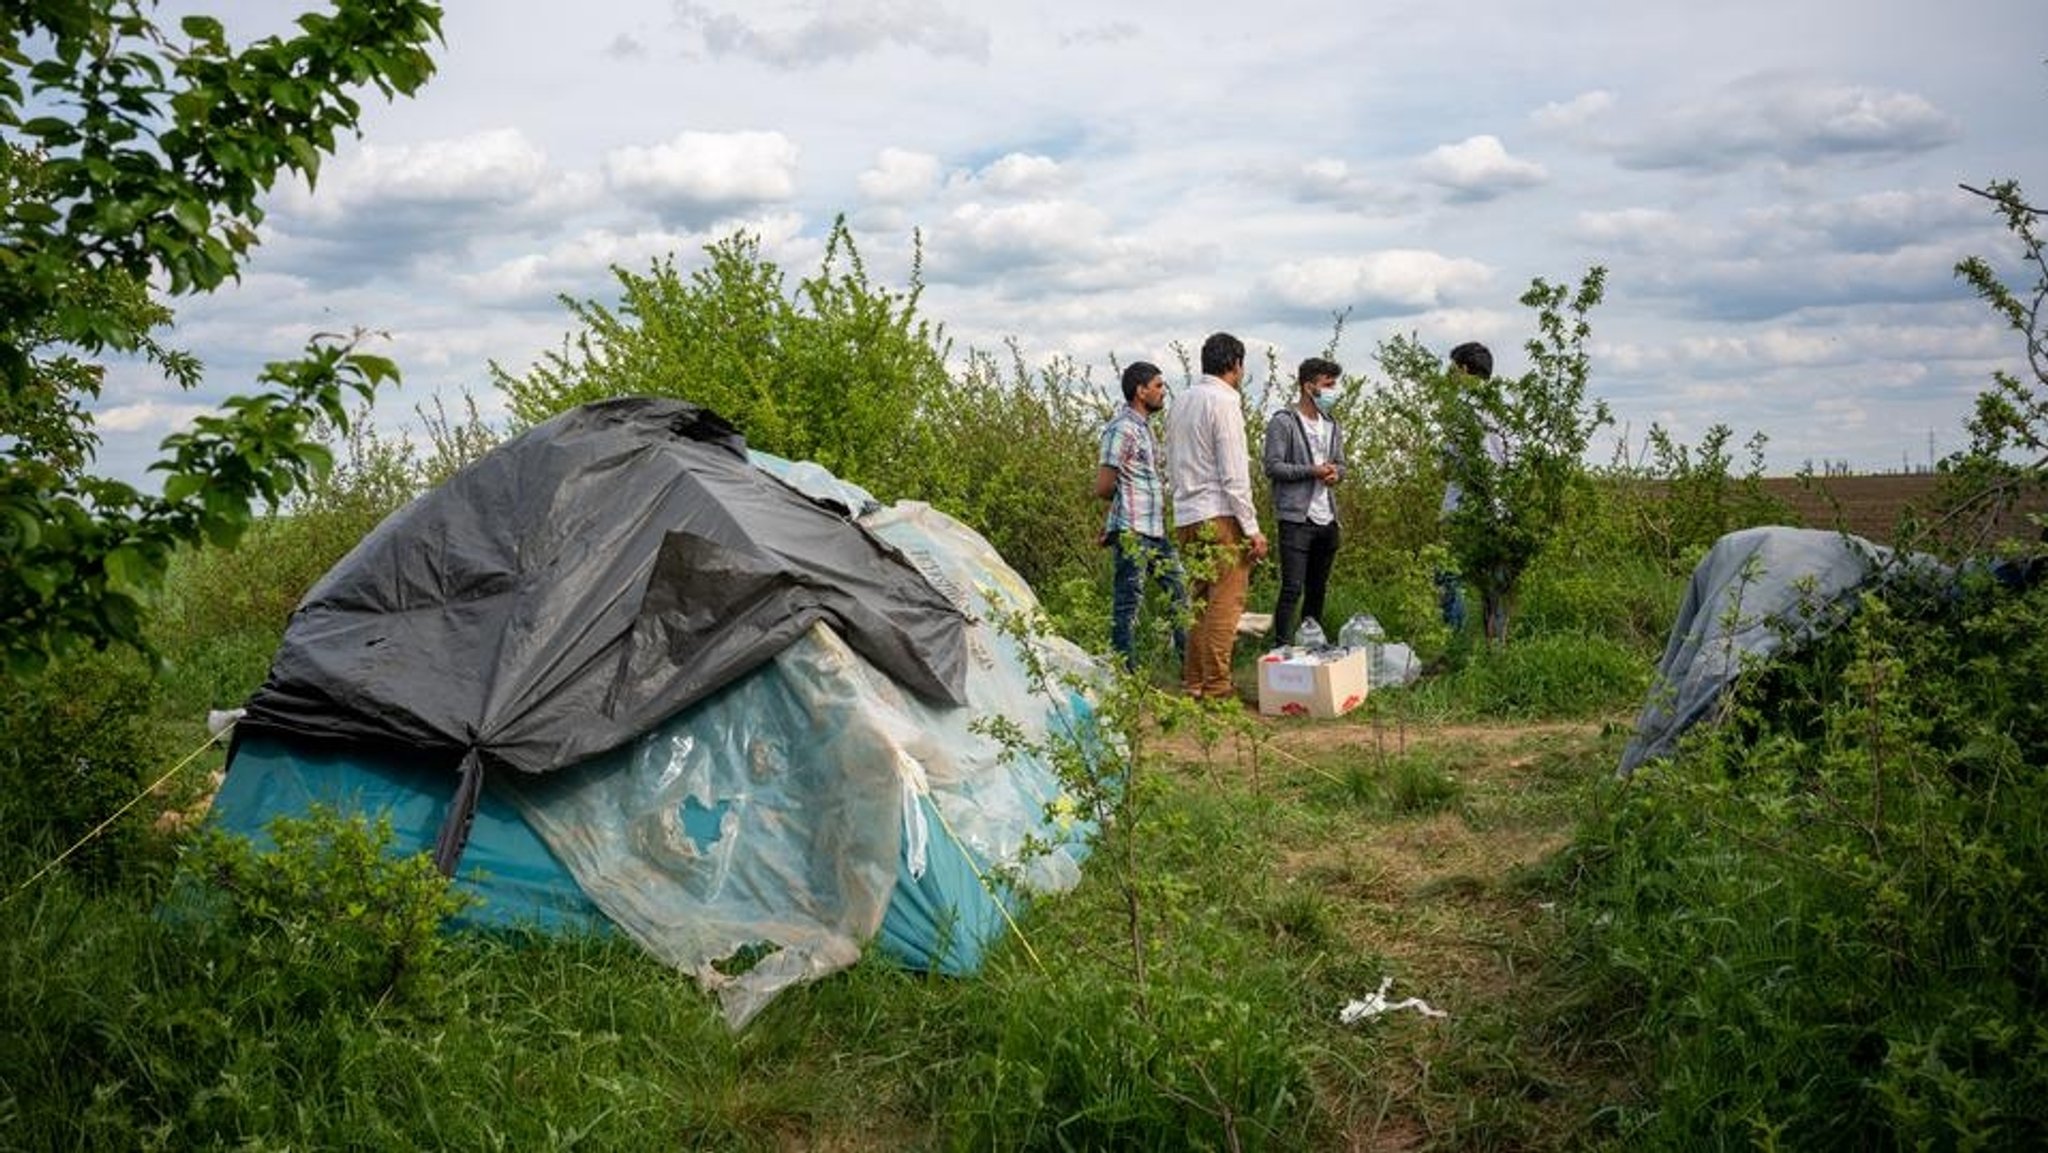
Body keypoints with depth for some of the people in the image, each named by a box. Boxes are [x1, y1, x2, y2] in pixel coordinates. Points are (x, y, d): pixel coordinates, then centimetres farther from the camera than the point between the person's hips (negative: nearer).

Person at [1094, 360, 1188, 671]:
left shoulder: (1144, 426, 15)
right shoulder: (1121, 428, -14)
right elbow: (1103, 488, -15)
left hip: (1155, 530, 10)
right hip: (1132, 531, -10)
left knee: (1180, 592, 12)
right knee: (1128, 602, -3)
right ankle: (1124, 674, 3)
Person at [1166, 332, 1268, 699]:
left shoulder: (1181, 403, 15)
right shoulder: (1224, 401, -9)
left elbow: (1171, 467, 19)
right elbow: (1234, 473, -14)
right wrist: (1252, 528, -12)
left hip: (1186, 516, 8)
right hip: (1219, 516, -8)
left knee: (1199, 600, 14)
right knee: (1225, 603, -5)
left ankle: (1194, 682, 17)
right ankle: (1216, 687, -5)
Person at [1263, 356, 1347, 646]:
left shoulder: (1332, 426, 17)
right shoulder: (1283, 422, -6)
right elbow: (1273, 467, -11)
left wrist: (1335, 473, -2)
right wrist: (1312, 471, -17)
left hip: (1327, 519, 7)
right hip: (1296, 518, -7)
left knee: (1318, 589, 12)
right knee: (1292, 589, -9)